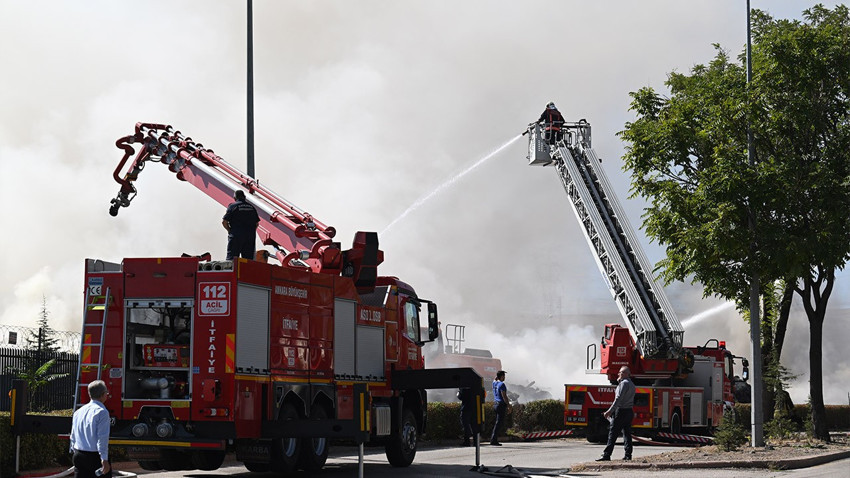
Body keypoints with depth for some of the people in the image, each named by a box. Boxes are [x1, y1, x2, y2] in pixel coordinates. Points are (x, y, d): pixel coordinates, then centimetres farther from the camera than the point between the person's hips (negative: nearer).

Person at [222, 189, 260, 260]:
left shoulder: (233, 206, -2)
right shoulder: (251, 207, 12)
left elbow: (224, 222, -6)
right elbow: (257, 223, 13)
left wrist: (230, 230, 7)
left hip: (236, 236, -4)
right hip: (250, 237, 4)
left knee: (231, 259, -5)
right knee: (248, 259, 6)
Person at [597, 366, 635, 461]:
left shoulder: (624, 383, -12)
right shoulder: (632, 384, 18)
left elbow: (618, 399, -19)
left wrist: (610, 411, -21)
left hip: (621, 411, -9)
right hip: (629, 411, 9)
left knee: (613, 433, -9)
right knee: (627, 433, 10)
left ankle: (606, 455, -12)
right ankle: (628, 455, 7)